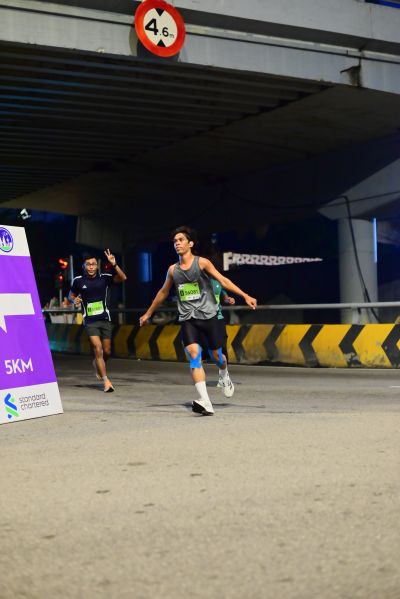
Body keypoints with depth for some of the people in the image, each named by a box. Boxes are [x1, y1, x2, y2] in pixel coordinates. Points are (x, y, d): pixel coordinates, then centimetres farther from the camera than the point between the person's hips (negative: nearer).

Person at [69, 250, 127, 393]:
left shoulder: (104, 278, -1)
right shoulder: (78, 281, 0)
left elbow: (123, 278, -14)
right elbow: (71, 295, 15)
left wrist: (114, 265, -27)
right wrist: (74, 300, -8)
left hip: (105, 320, 2)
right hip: (90, 322, -2)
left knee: (106, 352, 9)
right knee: (98, 349, -15)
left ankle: (97, 364, 43)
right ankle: (106, 381, -10)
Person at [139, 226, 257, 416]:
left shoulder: (202, 263, -3)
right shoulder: (173, 270, 9)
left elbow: (223, 280, -8)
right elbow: (163, 293, 23)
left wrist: (245, 296, -17)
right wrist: (148, 313, 30)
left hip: (208, 315, -2)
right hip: (187, 319, 2)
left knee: (216, 355, 7)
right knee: (194, 355, -17)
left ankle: (224, 376, 46)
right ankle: (205, 403, -24)